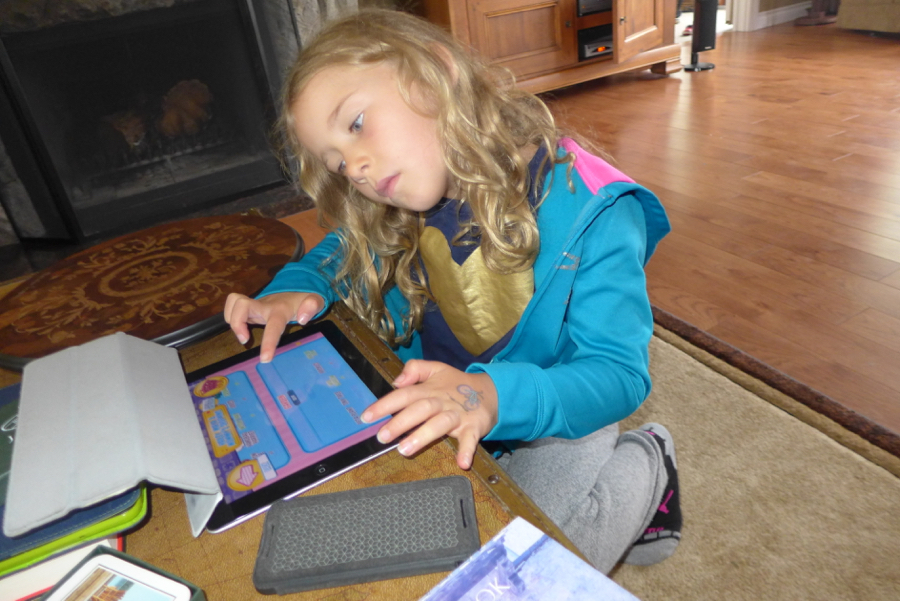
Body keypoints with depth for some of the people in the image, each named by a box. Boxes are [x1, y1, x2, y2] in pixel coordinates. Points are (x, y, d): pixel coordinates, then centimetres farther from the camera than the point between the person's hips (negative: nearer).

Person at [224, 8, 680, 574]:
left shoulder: (588, 212, -24)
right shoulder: (391, 223, -8)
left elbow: (620, 372, -24)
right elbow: (336, 253, 11)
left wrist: (493, 396, -44)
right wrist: (295, 290, -14)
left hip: (550, 428, -4)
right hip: (432, 426, 5)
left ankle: (642, 468, 10)